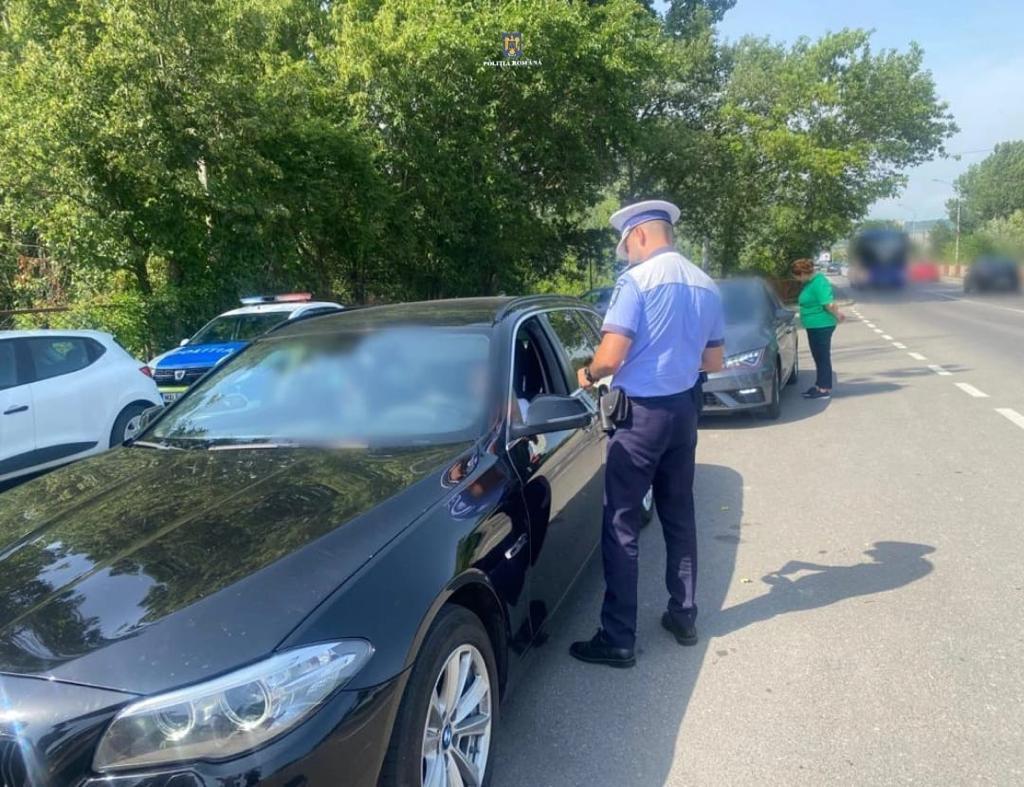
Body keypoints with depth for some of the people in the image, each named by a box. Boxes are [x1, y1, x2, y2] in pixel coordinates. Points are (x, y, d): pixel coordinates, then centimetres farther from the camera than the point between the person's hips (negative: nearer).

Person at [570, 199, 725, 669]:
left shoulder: (637, 280, -15)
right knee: (679, 516, 18)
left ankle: (618, 639, 4)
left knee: (621, 524, -1)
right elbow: (713, 362, 13)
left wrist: (588, 375, 0)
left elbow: (610, 357, -20)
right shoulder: (705, 285, 7)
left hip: (641, 413, -7)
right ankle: (684, 616, 29)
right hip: (683, 411, 7)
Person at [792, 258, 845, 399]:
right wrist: (838, 313, 16)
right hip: (814, 325, 10)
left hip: (821, 326, -10)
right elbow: (829, 301, 20)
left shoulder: (818, 283, -20)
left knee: (823, 357, -3)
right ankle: (819, 385, 26)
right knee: (818, 357, 16)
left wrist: (837, 316, -10)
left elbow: (829, 304, -25)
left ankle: (825, 390, 4)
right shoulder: (811, 282, 11)